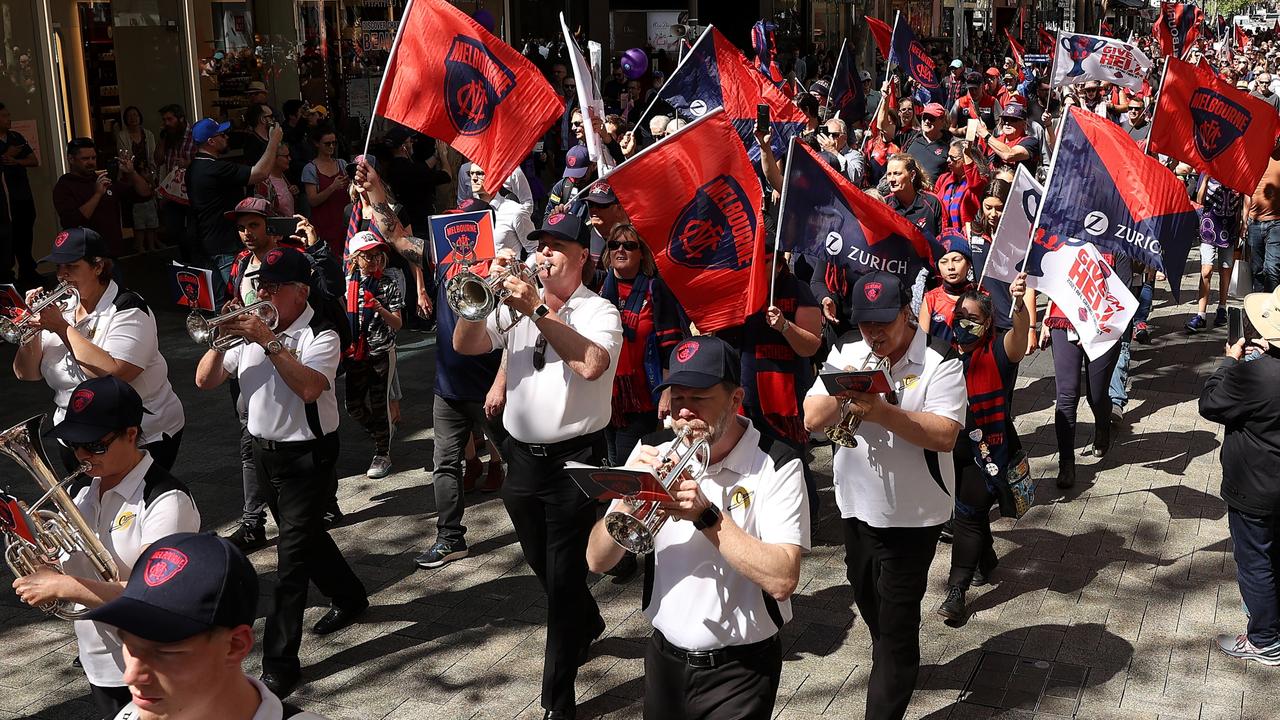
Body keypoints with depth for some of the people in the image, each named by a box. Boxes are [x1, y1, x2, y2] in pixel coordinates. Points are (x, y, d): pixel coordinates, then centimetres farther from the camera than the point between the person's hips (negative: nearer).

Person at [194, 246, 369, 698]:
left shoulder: (321, 335, -15)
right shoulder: (249, 329, 5)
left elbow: (309, 387, -33)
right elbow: (205, 381, 2)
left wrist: (268, 342, -32)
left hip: (307, 456, -7)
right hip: (264, 452, 7)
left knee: (293, 556, -6)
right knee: (307, 537, 22)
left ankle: (280, 664, -1)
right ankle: (350, 598, 45)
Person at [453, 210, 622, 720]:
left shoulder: (598, 311, -7)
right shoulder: (516, 304, 8)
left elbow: (592, 363, -28)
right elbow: (465, 345, -2)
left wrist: (538, 310, -27)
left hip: (574, 460, -6)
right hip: (522, 455, 6)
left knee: (564, 581, -3)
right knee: (544, 569, 22)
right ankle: (588, 624, 50)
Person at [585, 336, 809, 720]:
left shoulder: (776, 466, -14)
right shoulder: (655, 458, -2)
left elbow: (782, 581, -24)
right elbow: (598, 560, -4)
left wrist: (706, 515, -28)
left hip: (740, 670, -4)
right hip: (664, 659, 4)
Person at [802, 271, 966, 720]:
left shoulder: (940, 362, -14)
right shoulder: (845, 356, 2)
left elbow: (945, 435, -24)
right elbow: (811, 420, -3)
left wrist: (883, 413, -34)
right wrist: (842, 392, -22)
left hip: (913, 515, -6)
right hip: (857, 508, 6)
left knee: (896, 621, 1)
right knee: (870, 605, 24)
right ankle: (897, 672, 49)